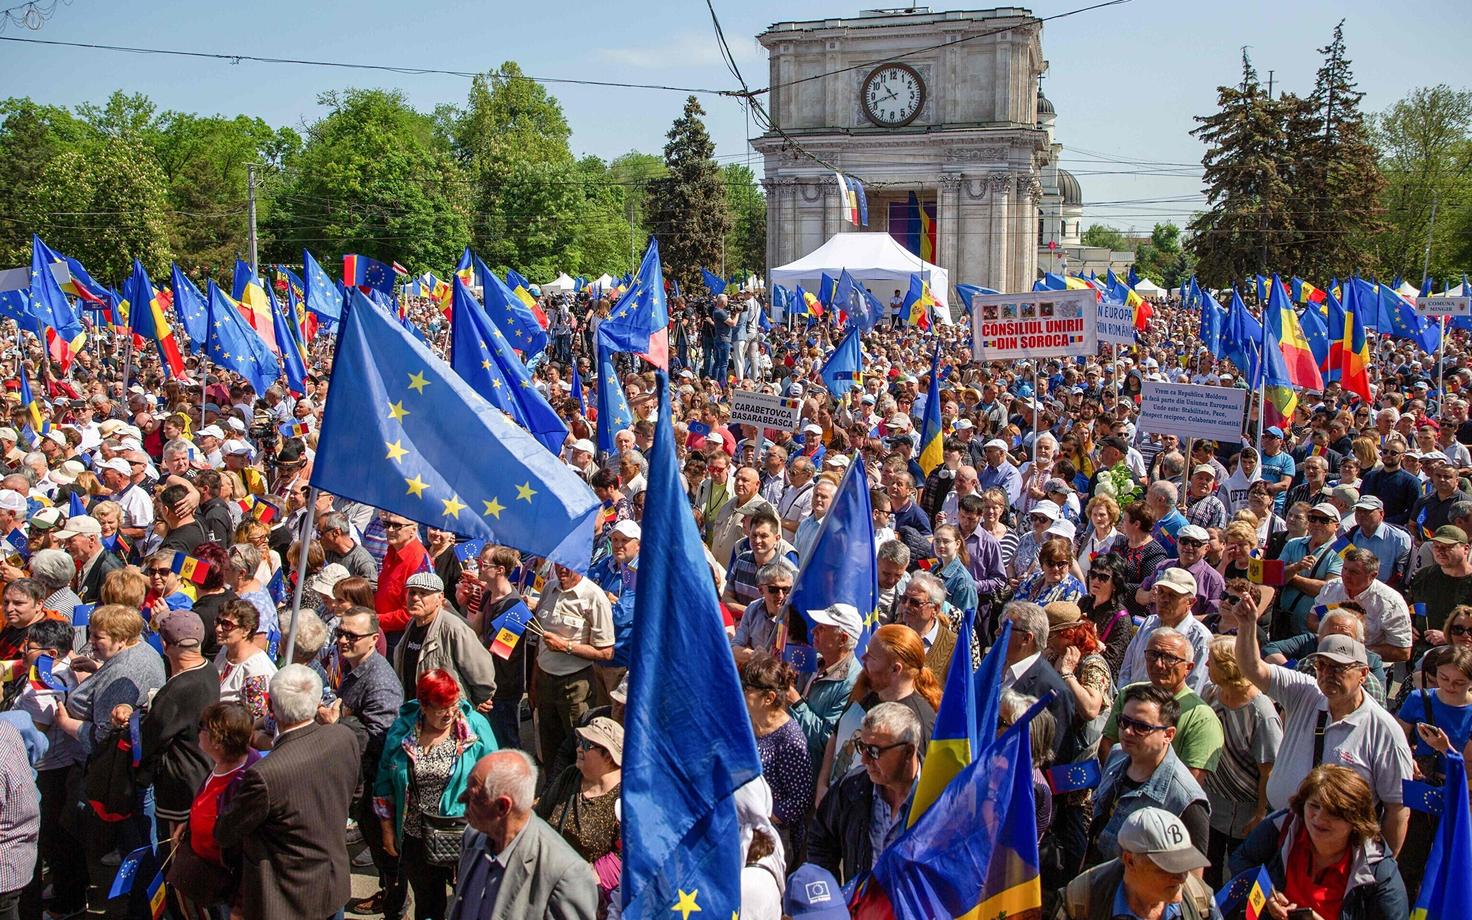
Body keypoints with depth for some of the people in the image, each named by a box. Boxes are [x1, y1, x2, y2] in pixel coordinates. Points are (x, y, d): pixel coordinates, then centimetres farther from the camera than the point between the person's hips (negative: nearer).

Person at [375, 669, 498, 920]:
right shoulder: (402, 730, -3)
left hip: (464, 834, -2)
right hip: (416, 837, 2)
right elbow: (385, 781, 7)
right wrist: (387, 829, 9)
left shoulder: (475, 726, -10)